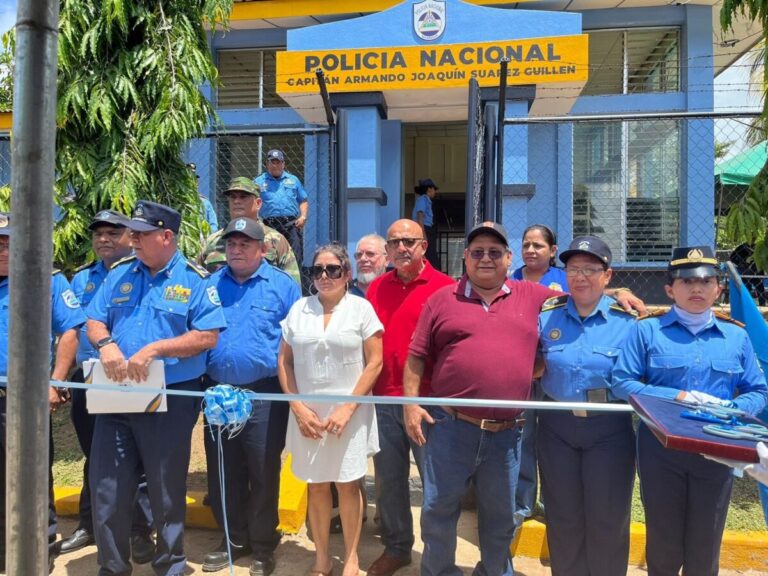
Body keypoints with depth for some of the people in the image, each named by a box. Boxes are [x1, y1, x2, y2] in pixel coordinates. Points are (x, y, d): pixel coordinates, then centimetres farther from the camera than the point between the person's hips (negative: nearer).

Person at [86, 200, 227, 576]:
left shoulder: (195, 279, -6)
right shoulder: (120, 273, 9)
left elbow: (207, 336, -14)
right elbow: (94, 322, 9)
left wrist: (154, 349, -21)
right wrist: (105, 343, -13)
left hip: (170, 399, -4)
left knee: (167, 489, 11)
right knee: (106, 487, 11)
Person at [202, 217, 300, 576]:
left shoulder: (283, 286, -1)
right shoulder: (210, 286, 10)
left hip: (264, 395, -4)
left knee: (263, 473, 7)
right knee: (223, 473, 15)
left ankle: (262, 545, 26)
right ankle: (234, 539, 34)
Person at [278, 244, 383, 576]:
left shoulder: (361, 308, -2)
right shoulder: (299, 309, 6)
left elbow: (374, 362, -5)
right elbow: (285, 361, 7)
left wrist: (348, 408, -12)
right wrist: (298, 407, -4)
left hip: (350, 413, -2)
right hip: (307, 413, 2)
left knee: (348, 485, 6)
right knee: (317, 485, 11)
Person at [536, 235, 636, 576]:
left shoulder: (626, 320, -7)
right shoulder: (546, 315, 0)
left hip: (610, 429, -2)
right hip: (557, 427, 2)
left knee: (608, 518, 12)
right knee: (562, 517, 16)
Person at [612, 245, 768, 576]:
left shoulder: (736, 336, 7)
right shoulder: (647, 330, -3)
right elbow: (621, 383, -8)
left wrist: (732, 409, -12)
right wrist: (677, 397, -17)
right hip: (661, 449, -2)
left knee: (705, 546, 16)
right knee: (663, 543, 13)